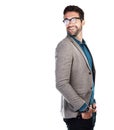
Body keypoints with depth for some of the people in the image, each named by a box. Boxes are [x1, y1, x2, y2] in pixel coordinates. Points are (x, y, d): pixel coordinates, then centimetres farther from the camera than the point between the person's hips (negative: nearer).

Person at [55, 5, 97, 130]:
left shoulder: (83, 45, 12)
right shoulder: (64, 46, -14)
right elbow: (61, 84, -21)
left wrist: (92, 102, 8)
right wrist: (83, 108, -17)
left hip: (89, 111, 8)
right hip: (76, 114, -8)